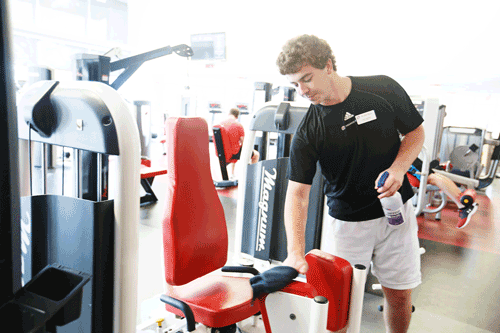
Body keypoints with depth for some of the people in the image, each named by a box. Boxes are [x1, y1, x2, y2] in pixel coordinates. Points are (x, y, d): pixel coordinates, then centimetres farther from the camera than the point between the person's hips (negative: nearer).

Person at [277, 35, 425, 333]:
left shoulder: (384, 90, -9)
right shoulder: (307, 132, -13)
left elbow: (416, 132, 5)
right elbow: (298, 192, -16)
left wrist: (398, 168, -15)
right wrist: (295, 251, -27)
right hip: (346, 221, -1)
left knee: (400, 296, 13)